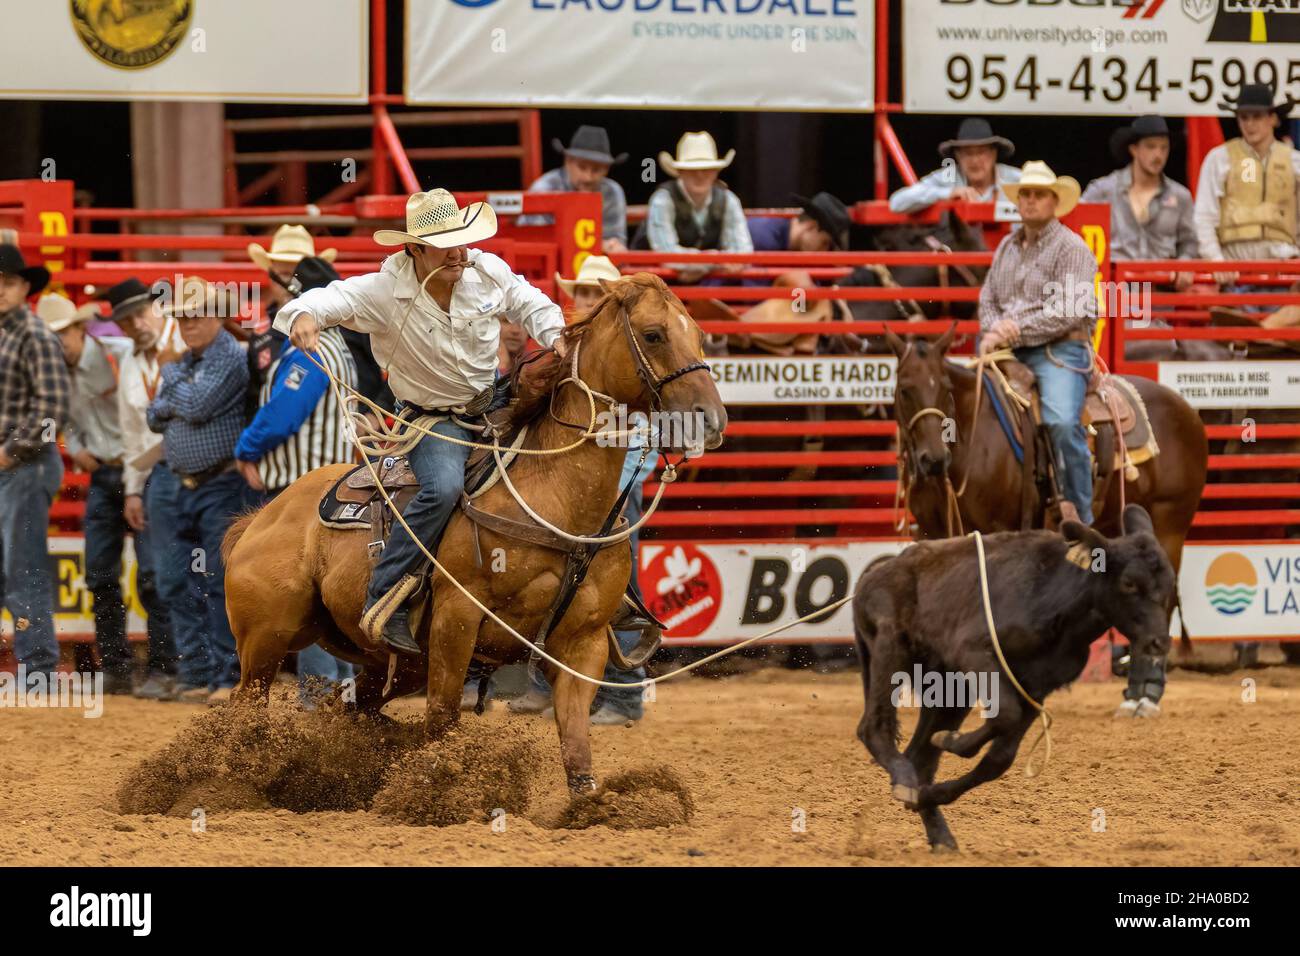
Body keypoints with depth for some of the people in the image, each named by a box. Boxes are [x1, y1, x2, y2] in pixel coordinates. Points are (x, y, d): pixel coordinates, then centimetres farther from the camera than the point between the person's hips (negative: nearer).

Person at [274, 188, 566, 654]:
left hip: (494, 402, 6)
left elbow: (530, 305, 10)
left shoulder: (488, 271, -7)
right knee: (444, 487, -33)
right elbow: (331, 300, -27)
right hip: (434, 419, -6)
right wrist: (303, 316, -50)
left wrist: (556, 339, -8)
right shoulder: (385, 292, -20)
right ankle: (384, 602, -25)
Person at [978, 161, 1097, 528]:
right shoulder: (1007, 247, 19)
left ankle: (1078, 513, -20)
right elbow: (988, 298, 18)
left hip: (1059, 350, -7)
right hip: (1009, 352, 7)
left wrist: (1019, 329, -17)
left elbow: (1069, 311, -12)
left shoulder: (1071, 248, -3)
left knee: (1061, 421, -28)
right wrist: (993, 330, -5)